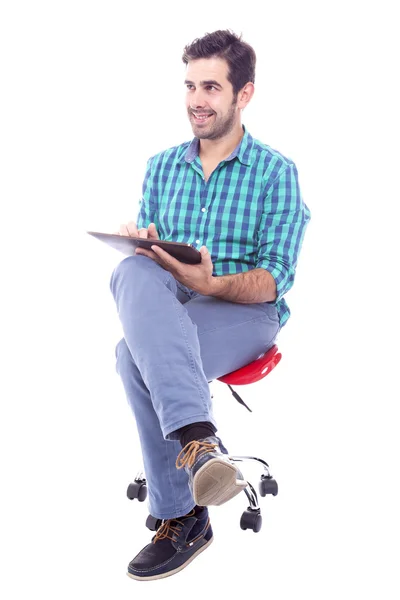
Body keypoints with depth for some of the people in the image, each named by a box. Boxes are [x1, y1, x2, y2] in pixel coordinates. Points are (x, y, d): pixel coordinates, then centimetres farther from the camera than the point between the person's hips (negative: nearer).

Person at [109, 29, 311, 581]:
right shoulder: (162, 167, 16)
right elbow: (143, 251, 13)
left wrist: (212, 284, -26)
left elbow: (274, 279, -6)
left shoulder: (276, 172, 2)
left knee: (136, 355, -33)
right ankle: (198, 438, -42)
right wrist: (136, 247, -13)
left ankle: (181, 516, -28)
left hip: (247, 312, -4)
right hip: (165, 309, 4)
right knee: (134, 273, -34)